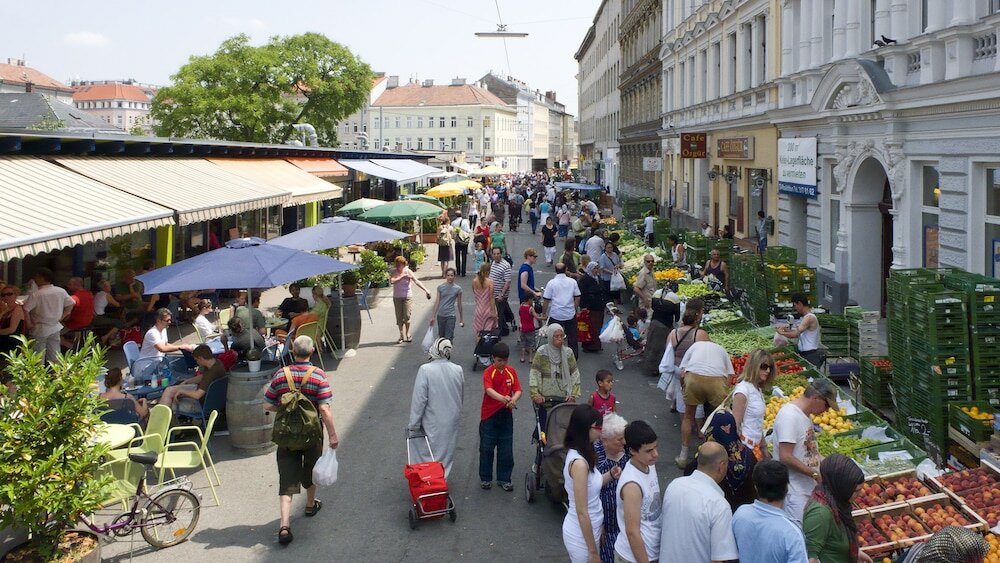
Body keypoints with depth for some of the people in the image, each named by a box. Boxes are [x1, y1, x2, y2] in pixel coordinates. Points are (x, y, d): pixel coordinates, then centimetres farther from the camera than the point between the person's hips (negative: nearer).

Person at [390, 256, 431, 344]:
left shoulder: (408, 272, -5)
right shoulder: (394, 272, -1)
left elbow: (416, 281, -15)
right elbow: (391, 281, -19)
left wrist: (426, 290, -26)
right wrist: (402, 276, -22)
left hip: (407, 297, -2)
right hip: (397, 297, 2)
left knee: (407, 317, -8)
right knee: (399, 318, 3)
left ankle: (407, 334, 12)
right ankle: (402, 336, 14)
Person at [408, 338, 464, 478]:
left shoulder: (425, 370, -19)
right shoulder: (458, 370, -6)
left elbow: (419, 399, -17)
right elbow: (461, 396, 6)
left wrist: (414, 423, -9)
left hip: (432, 423, -4)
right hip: (452, 421, 4)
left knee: (428, 453, 12)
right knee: (447, 453, 18)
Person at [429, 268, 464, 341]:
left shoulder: (458, 289, -3)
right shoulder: (440, 287, 1)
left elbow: (459, 304, 5)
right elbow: (437, 302, 5)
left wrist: (462, 319, 9)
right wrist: (433, 316, 5)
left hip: (450, 316, -3)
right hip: (440, 315, 3)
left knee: (448, 338, -8)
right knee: (441, 337, 11)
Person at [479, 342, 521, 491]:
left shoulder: (511, 371, 2)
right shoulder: (488, 372, -12)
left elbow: (518, 390, -4)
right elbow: (489, 390, -29)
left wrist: (513, 399, -28)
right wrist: (503, 398, -48)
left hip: (506, 415, 4)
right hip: (489, 415, -3)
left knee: (506, 449, 7)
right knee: (486, 448, 6)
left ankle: (504, 478, 20)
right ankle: (485, 478, 20)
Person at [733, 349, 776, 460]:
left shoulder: (758, 389, 12)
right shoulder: (743, 389, -14)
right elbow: (735, 425, -16)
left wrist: (764, 448, 19)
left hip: (755, 446, 9)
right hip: (745, 446, -8)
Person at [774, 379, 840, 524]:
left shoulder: (805, 415, 12)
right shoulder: (790, 416, -20)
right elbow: (785, 458, -24)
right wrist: (816, 474, -18)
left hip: (808, 488, 10)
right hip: (794, 492, -10)